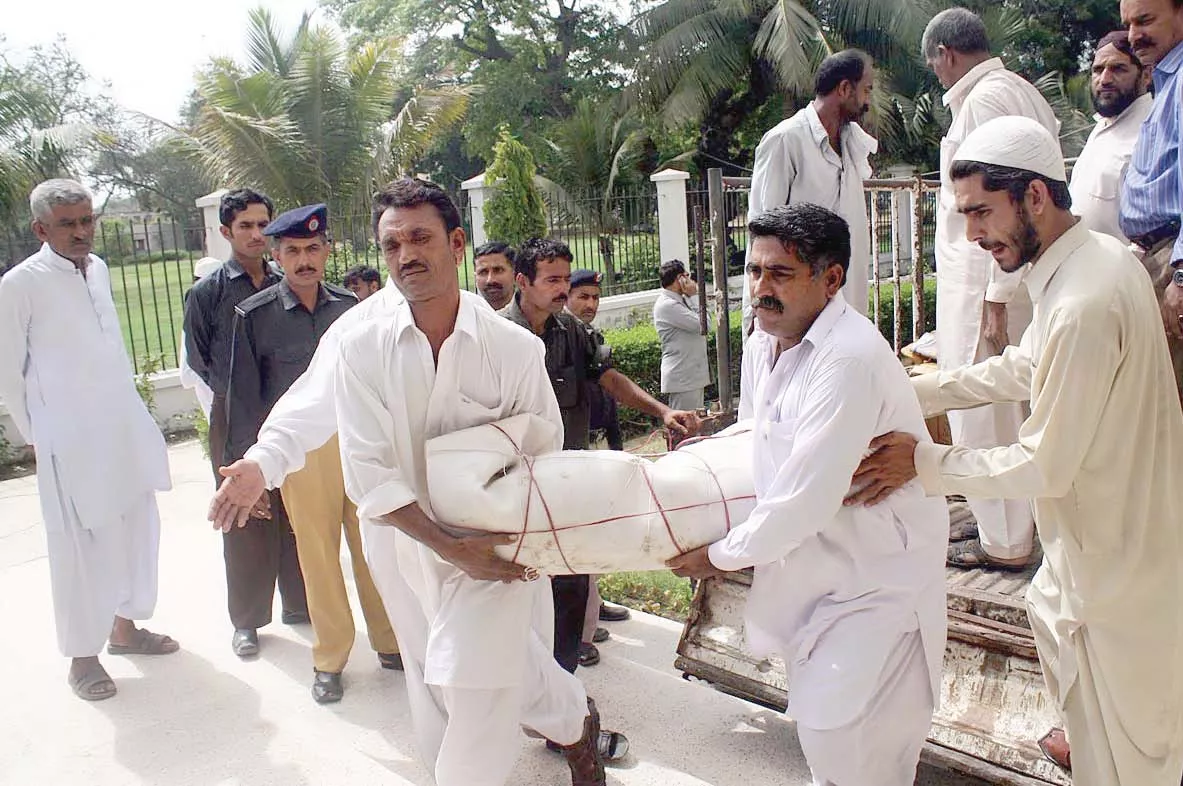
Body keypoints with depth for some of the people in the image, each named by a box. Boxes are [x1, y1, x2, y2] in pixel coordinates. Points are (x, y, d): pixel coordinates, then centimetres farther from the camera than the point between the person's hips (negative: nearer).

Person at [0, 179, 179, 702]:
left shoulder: (98, 269, 7)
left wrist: (131, 411, 14)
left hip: (126, 429, 6)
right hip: (72, 442, -6)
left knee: (136, 529, 15)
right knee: (82, 547, 1)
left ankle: (125, 626, 34)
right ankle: (83, 655, 18)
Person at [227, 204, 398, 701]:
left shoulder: (349, 307, 4)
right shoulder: (254, 317, -3)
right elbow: (244, 398, 1)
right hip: (301, 450, -2)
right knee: (317, 553, 7)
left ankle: (390, 641, 27)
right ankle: (330, 658, 24)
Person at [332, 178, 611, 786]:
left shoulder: (514, 348, -11)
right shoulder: (361, 351, -9)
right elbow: (367, 473, -12)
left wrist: (506, 542, -12)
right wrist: (451, 548, -19)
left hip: (496, 551, -2)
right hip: (409, 551, 3)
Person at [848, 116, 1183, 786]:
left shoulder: (1082, 305, -33)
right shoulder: (1095, 257, 0)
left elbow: (1044, 468, -27)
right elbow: (1024, 368, 11)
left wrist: (923, 462, -19)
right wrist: (918, 392, 6)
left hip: (1119, 548, -10)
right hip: (1108, 522, 10)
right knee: (1052, 610, 34)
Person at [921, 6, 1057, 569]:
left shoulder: (985, 99, -14)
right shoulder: (1018, 91, 17)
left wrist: (996, 297, -22)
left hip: (983, 282, -10)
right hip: (993, 279, 10)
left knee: (982, 408, -2)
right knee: (994, 404, 17)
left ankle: (1004, 542, 10)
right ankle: (996, 520, 31)